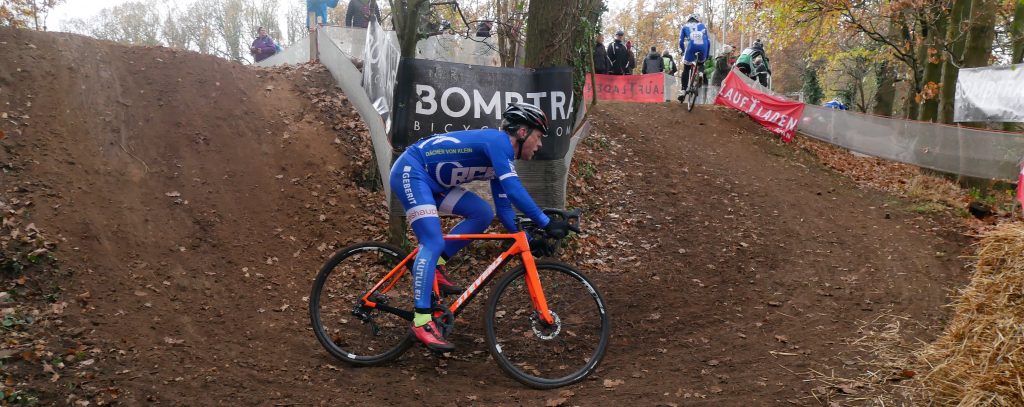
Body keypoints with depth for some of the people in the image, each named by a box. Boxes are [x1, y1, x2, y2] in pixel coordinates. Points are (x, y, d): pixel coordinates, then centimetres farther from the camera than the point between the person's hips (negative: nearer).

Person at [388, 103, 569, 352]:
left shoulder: (501, 158, 10)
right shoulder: (498, 140, -19)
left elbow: (504, 209, 12)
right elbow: (514, 190, -30)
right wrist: (546, 223, -29)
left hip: (431, 181, 10)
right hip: (410, 172, -10)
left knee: (483, 214, 0)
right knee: (433, 243, -18)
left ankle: (435, 266, 7)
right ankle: (422, 322, -17)